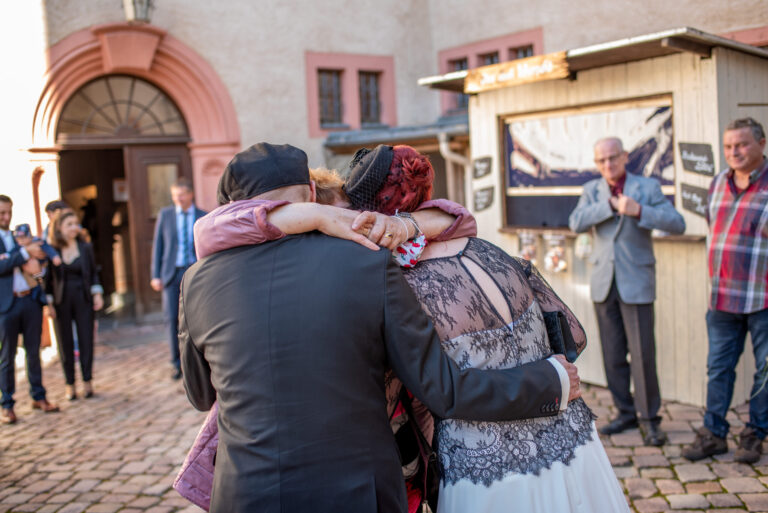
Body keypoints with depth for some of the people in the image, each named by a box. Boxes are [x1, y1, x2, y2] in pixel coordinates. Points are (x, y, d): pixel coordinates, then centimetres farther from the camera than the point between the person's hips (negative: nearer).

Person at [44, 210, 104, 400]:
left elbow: (93, 273, 9)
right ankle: (69, 384, 16)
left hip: (83, 300, 1)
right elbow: (47, 278, -2)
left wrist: (97, 294, -1)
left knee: (86, 340, 2)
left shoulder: (86, 247, 2)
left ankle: (87, 381, 14)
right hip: (61, 302, -1)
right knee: (65, 343, 6)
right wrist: (49, 303, -6)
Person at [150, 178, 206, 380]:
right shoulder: (165, 215, 5)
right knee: (173, 318, -2)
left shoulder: (203, 217, 3)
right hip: (172, 273, 1)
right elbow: (158, 245, 6)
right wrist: (156, 275, 1)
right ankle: (176, 363, 9)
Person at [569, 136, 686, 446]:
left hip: (636, 283, -3)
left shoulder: (647, 187, 1)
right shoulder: (592, 190, 9)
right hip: (603, 283, 3)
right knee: (613, 355, 8)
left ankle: (650, 418, 7)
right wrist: (611, 204, -16)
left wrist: (639, 211, -23)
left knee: (643, 354, -6)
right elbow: (576, 223, -9)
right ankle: (625, 412, 22)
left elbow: (677, 224, -11)